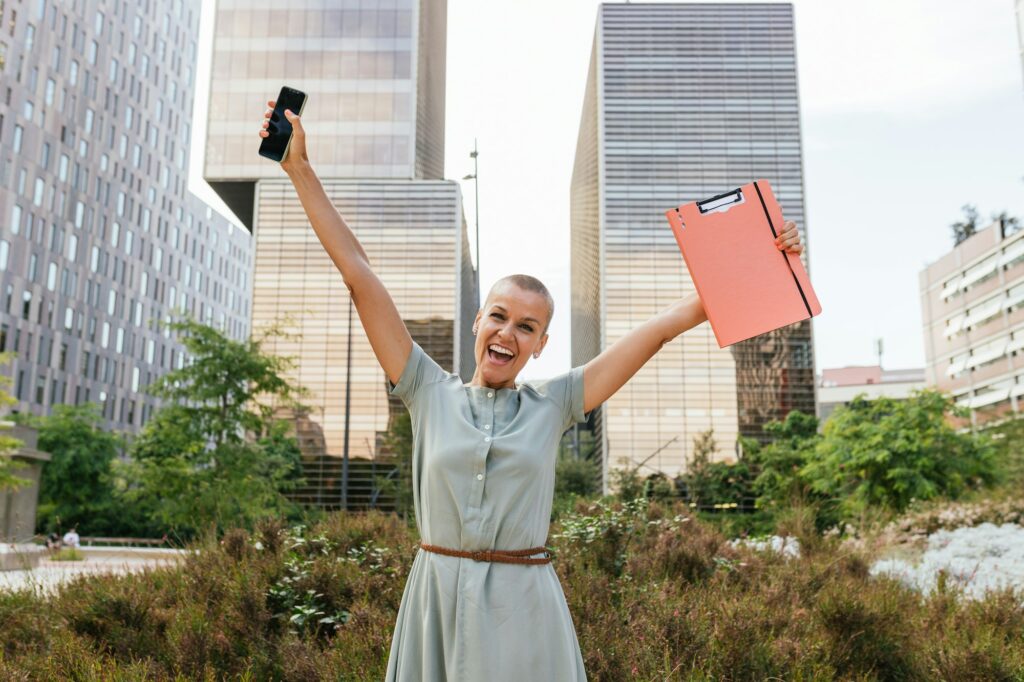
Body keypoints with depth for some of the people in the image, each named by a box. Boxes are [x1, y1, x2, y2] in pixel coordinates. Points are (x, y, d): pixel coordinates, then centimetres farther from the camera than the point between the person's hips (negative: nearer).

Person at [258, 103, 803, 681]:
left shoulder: (552, 406, 2)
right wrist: (300, 168, 0)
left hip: (523, 610, 0)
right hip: (437, 602, 1)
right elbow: (358, 273, 0)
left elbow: (661, 328, 1)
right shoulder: (430, 393, 2)